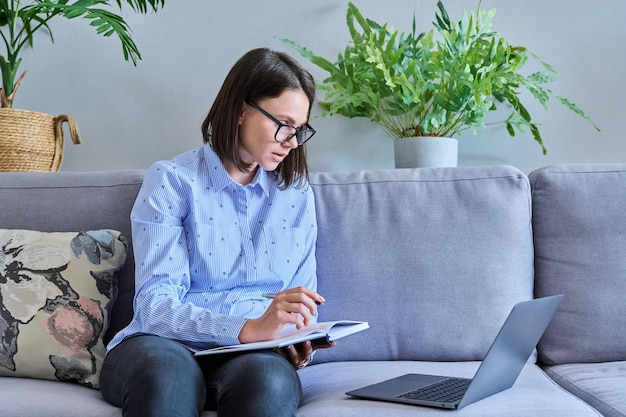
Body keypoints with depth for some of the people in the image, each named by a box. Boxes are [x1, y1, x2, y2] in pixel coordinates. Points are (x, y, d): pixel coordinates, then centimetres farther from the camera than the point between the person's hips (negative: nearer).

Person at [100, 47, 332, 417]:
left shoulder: (297, 194, 13)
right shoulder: (172, 181, -2)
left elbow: (303, 298, 15)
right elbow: (155, 304, -12)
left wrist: (300, 344, -8)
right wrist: (248, 328, -27)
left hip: (255, 355, 3)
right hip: (165, 347, -2)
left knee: (270, 378, -35)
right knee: (167, 372, -39)